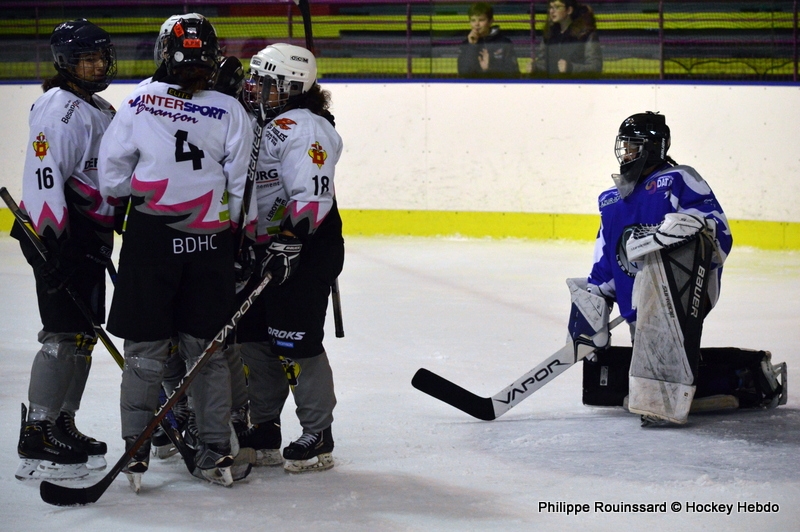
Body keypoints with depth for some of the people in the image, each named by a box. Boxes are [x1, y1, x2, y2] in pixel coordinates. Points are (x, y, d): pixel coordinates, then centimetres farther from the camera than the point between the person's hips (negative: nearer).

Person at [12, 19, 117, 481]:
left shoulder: (102, 112, 19)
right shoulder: (60, 109, -13)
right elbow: (44, 175, -22)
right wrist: (53, 242, -27)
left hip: (91, 238, 10)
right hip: (60, 235, -10)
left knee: (84, 334, 13)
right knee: (64, 334, -13)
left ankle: (63, 424, 23)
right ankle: (36, 439, -13)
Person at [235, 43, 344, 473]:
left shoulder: (303, 128, -16)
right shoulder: (264, 125, 16)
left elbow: (312, 195, -26)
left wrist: (288, 243, -33)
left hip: (307, 253, -10)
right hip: (265, 249, 10)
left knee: (294, 342, -8)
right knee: (254, 337, 11)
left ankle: (318, 437, 2)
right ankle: (264, 433, 20)